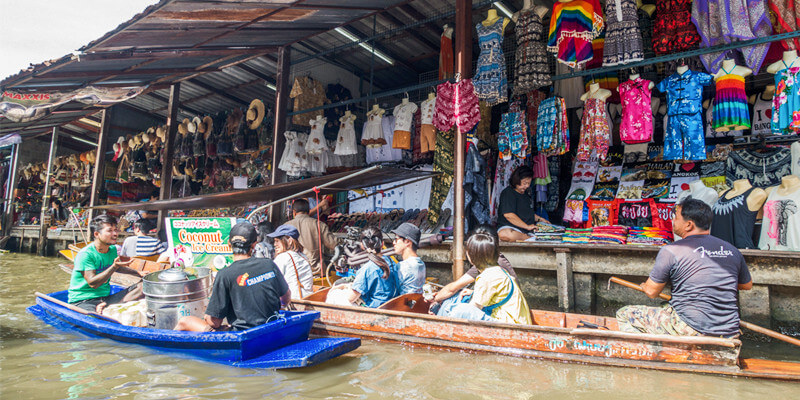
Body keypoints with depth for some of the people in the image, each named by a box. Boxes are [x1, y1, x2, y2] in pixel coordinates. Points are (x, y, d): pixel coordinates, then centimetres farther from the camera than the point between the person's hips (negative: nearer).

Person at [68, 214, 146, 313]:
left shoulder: (113, 249, 9)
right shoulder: (85, 254, -14)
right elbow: (93, 283, -21)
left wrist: (137, 273, 26)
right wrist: (114, 266, -29)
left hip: (105, 297, 10)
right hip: (83, 300, -10)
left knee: (141, 287, -15)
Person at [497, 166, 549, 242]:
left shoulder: (526, 194, 22)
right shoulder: (508, 193, -6)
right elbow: (508, 215, -19)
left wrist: (540, 219, 14)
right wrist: (527, 226, -18)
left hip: (529, 229, 8)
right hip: (510, 227, -8)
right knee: (504, 234, -43)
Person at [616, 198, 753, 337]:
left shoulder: (670, 251, -11)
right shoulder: (732, 250, 5)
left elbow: (651, 292, -4)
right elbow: (747, 285, 22)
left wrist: (643, 285, 18)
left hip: (691, 330, -6)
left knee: (624, 314, 6)